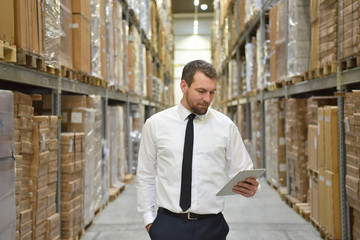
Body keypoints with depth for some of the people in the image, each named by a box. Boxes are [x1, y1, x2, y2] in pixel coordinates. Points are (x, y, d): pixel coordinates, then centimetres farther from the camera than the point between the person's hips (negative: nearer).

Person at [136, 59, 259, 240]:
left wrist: (250, 187, -18)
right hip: (168, 224, 0)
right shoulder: (155, 124, 1)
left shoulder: (225, 126, 2)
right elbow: (145, 177, 6)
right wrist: (148, 219, 2)